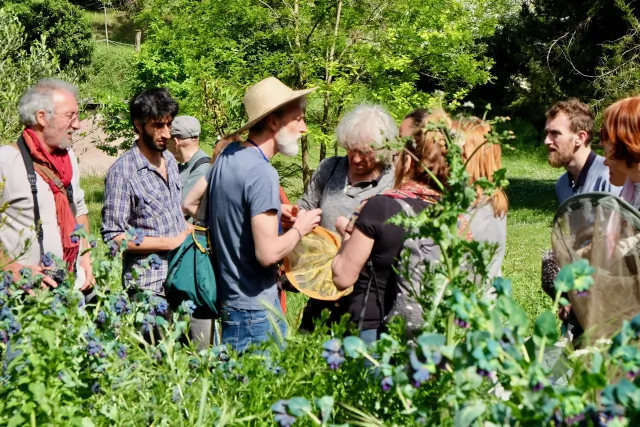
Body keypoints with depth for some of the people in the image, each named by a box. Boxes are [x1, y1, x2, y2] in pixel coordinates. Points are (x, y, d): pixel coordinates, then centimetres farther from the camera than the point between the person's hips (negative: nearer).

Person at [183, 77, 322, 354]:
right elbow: (268, 253, -27)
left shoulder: (228, 154, 5)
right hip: (255, 308, -9)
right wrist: (299, 229, -9)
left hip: (228, 297, 9)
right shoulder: (262, 174, -22)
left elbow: (189, 205, 17)